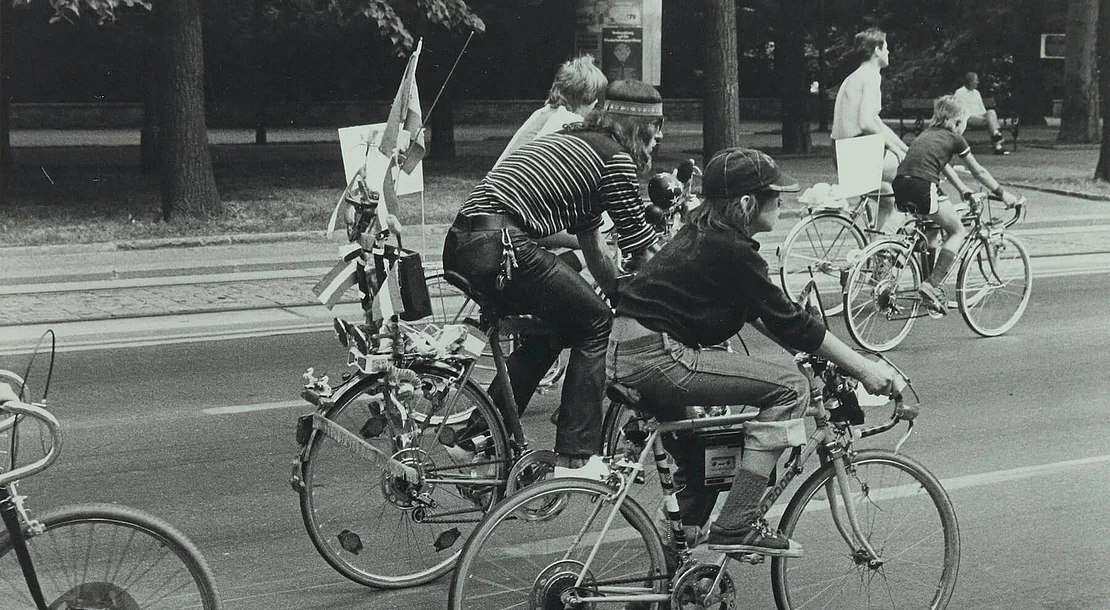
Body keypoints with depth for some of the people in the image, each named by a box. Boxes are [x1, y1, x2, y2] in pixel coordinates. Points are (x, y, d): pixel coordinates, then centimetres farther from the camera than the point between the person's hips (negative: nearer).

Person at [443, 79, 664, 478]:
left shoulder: (576, 145, 28)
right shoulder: (616, 158, 1)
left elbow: (596, 253, 33)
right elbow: (644, 254, 5)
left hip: (459, 245, 9)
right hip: (499, 247, -9)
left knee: (553, 326, 25)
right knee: (596, 323, 5)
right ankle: (575, 458, 5)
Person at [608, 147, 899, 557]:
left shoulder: (705, 232, 14)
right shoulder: (731, 250, -14)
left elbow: (756, 309, 22)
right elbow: (788, 321, -13)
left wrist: (809, 348, 18)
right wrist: (863, 369, -7)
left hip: (626, 352, 10)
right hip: (656, 358, -10)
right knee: (789, 387, -11)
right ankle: (736, 527, -11)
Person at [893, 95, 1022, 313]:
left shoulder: (928, 134, 28)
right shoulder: (954, 138, 11)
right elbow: (979, 172, 19)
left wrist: (963, 189, 51)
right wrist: (1002, 193, 31)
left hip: (900, 187, 7)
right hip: (923, 187, -7)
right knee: (958, 231, 10)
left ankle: (928, 285, 22)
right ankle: (932, 284, -6)